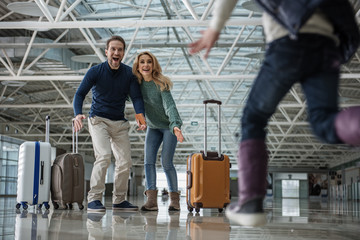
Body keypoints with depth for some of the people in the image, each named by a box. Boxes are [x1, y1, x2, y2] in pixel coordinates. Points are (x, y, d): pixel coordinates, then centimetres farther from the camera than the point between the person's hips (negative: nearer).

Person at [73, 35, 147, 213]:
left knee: (125, 162, 1)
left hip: (120, 123, 4)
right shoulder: (96, 71, -7)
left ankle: (119, 200, 16)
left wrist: (139, 115, -27)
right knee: (104, 156, -22)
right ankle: (94, 199, -18)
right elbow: (80, 93, -12)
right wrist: (78, 114, -31)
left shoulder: (129, 74, 2)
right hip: (98, 120, -4)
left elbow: (136, 96, -5)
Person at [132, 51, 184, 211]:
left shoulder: (161, 84, -21)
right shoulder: (137, 84, -7)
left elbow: (169, 106, -32)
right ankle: (151, 200, -14)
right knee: (149, 160, -10)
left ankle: (174, 199, 4)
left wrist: (175, 125, -45)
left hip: (169, 126, -5)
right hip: (153, 127, 5)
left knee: (166, 162, -10)